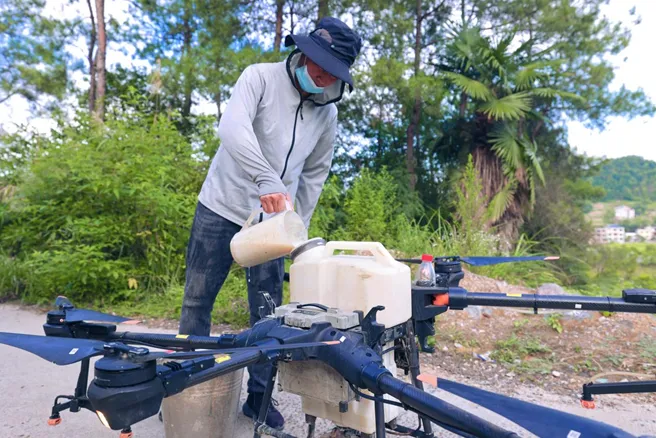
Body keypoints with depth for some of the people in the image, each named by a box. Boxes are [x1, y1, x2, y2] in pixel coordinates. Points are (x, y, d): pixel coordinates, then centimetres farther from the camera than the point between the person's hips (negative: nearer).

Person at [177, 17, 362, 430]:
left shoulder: (328, 113, 4)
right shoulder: (261, 76, -10)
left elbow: (315, 174, 12)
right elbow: (232, 127, -28)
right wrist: (268, 181, -41)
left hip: (272, 221, 3)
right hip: (221, 209, -3)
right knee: (198, 300, 6)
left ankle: (259, 395, 24)